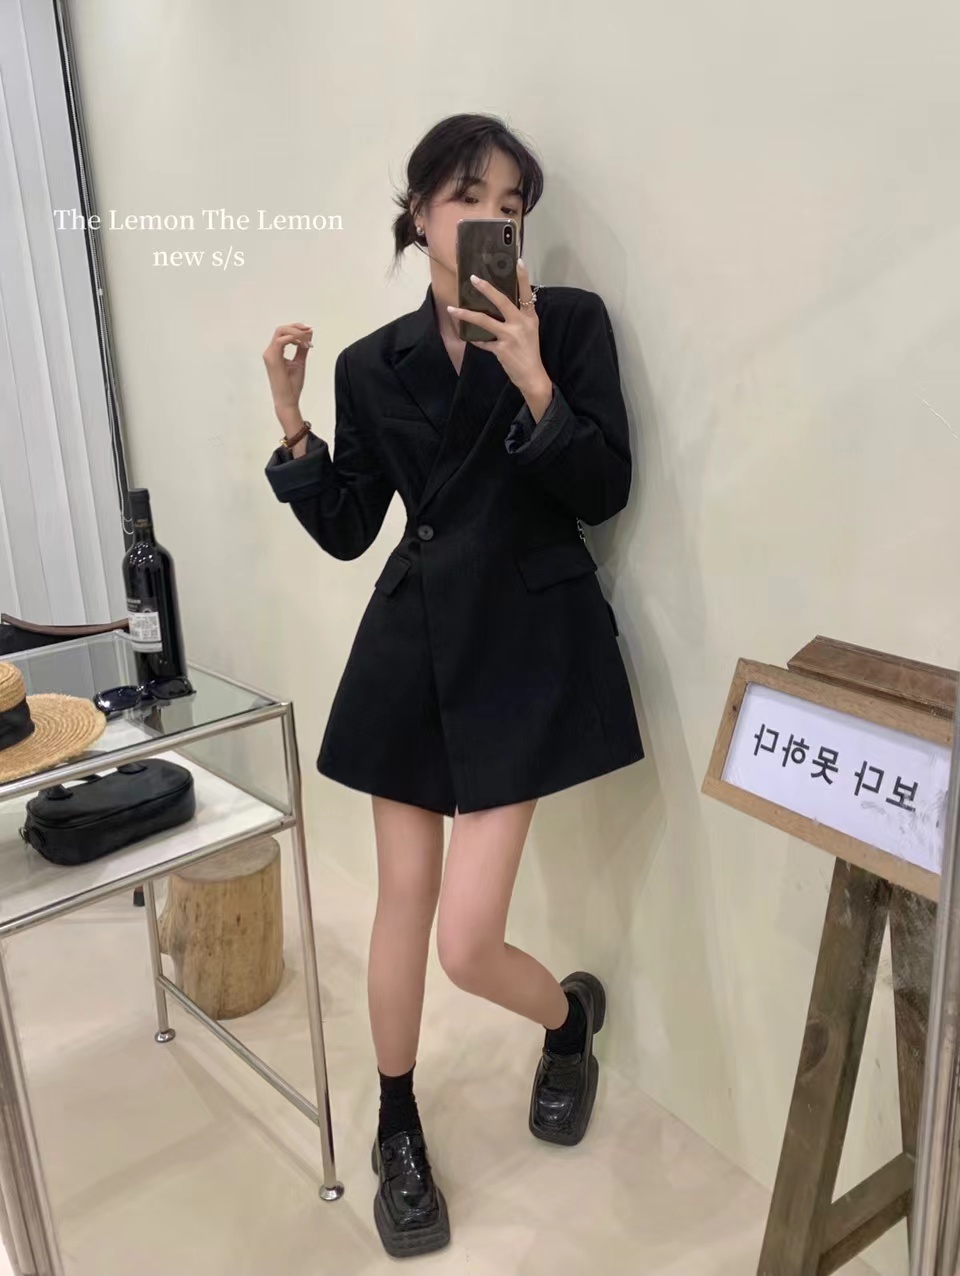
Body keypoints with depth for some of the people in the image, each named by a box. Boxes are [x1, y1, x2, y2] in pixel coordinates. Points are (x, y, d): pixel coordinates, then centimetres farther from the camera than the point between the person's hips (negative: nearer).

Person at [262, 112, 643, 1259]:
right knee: (404, 897, 11)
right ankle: (397, 1135, 34)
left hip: (525, 645, -3)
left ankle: (572, 1013, 32)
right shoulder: (372, 365, 7)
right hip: (413, 644, 4)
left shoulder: (570, 322, -2)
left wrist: (533, 380, -20)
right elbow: (347, 530, 6)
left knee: (467, 942, -6)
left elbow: (606, 492, -9)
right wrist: (293, 426, -6)